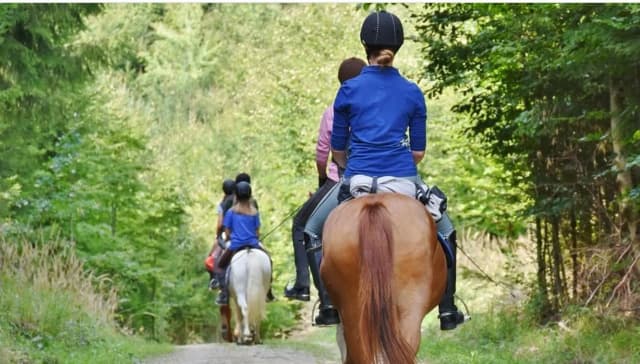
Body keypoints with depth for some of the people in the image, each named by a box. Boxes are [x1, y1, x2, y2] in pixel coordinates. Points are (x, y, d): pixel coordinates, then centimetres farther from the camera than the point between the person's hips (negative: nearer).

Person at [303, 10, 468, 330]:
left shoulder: (349, 90, 2)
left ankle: (329, 304, 8)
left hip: (358, 180, -1)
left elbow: (337, 150, 8)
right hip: (404, 179, 1)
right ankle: (447, 311, 21)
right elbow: (418, 152, 8)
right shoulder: (412, 93, 5)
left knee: (313, 231, 21)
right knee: (445, 233, 25)